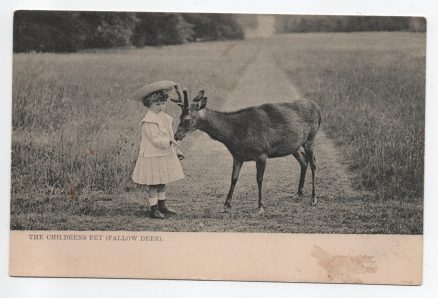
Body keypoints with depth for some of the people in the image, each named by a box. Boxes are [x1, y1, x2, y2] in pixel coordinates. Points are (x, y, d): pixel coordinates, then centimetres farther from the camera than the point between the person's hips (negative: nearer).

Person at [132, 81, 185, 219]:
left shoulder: (164, 117, 11)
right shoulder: (149, 121, -17)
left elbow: (169, 135, 21)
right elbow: (155, 139, -23)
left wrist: (176, 149, 22)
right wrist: (169, 142, -33)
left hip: (165, 155, 9)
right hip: (153, 156, -9)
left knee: (162, 182, 16)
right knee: (153, 184, -3)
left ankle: (162, 206, 27)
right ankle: (154, 209, 4)